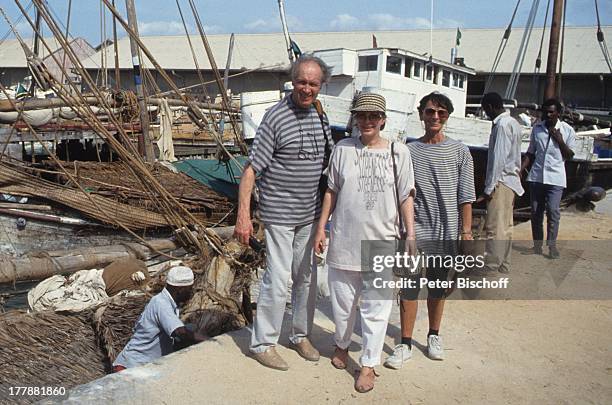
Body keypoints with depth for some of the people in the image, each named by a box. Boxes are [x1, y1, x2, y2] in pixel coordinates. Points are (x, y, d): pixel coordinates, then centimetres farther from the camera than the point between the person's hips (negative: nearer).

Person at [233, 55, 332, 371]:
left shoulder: (320, 116, 7)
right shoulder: (276, 117, -14)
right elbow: (251, 169, -16)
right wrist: (243, 216, -22)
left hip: (310, 213, 7)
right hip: (279, 214, -7)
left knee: (307, 276, 15)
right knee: (277, 279, -3)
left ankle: (301, 335, 33)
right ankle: (262, 343, 14)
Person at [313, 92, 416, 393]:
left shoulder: (398, 152, 0)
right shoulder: (343, 149, 2)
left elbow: (406, 197, 3)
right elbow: (332, 191, 9)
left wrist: (410, 235, -1)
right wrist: (321, 228, 7)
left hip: (382, 244, -1)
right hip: (344, 241, 2)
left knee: (376, 306, 3)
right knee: (342, 300, 15)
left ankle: (368, 364, 17)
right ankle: (341, 345, 39)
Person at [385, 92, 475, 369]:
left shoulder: (459, 152, 2)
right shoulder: (409, 151, 3)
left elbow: (465, 196, 1)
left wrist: (466, 230, -3)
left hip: (446, 231, 1)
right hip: (414, 231, 0)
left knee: (438, 288, 14)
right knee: (409, 287, -1)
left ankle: (434, 335, 32)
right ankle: (405, 345, 9)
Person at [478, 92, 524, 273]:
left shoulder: (502, 125, -15)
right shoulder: (513, 123, 15)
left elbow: (498, 158, -20)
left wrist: (489, 188, -18)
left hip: (501, 182, -10)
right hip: (511, 181, 10)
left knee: (495, 228, -8)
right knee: (505, 227, 14)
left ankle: (491, 269, -6)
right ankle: (503, 266, 22)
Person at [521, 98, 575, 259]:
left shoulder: (567, 130, -2)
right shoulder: (537, 128, 6)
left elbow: (569, 155, 1)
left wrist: (559, 140, -12)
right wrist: (520, 170, 0)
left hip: (555, 178, -3)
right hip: (536, 176, 3)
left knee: (553, 211, -10)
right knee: (536, 212, 7)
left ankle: (552, 245, 2)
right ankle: (537, 245, 18)